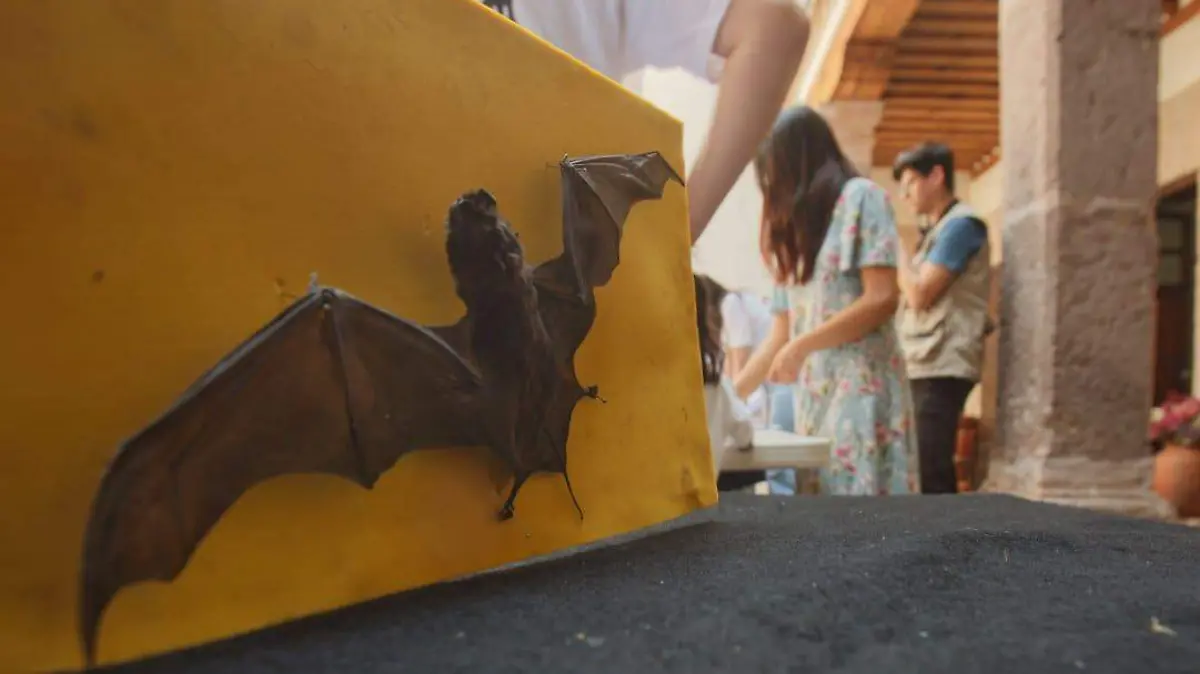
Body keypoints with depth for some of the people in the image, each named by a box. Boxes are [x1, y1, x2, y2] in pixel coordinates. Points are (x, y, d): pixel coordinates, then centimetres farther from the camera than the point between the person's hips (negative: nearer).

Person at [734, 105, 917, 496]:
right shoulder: (798, 231, 20)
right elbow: (781, 336, 16)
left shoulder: (860, 198, 0)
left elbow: (883, 299, -12)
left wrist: (802, 346, -14)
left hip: (861, 388, -7)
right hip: (814, 395, 7)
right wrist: (731, 393, 13)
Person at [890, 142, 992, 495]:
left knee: (930, 477, -12)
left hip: (941, 368, -9)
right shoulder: (936, 229, 21)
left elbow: (920, 294, -15)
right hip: (923, 367, 9)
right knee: (927, 473, 11)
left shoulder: (960, 224, -7)